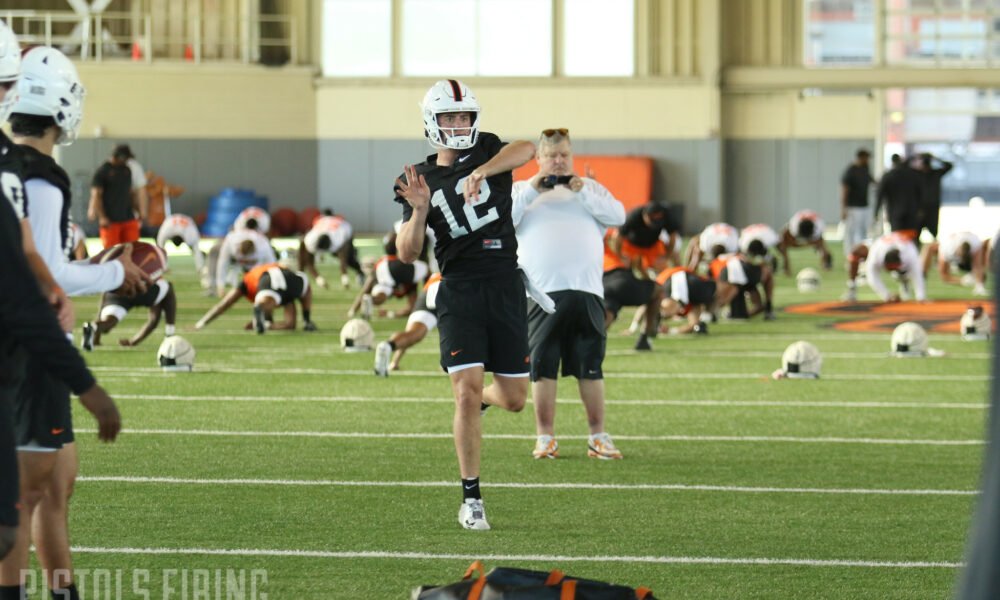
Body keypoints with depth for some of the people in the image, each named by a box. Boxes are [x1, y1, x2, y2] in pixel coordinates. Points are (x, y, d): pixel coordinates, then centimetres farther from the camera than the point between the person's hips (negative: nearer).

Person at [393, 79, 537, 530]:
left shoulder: (488, 150, 4)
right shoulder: (422, 179, 4)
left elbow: (525, 150, -21)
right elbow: (407, 254, -1)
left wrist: (481, 171, -35)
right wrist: (420, 210, -18)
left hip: (505, 286, 1)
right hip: (459, 290, -1)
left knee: (514, 399, 5)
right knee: (467, 391, -13)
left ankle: (478, 398, 43)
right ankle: (471, 499, -4)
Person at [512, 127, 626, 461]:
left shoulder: (590, 188, 19)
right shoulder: (521, 190, 16)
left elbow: (618, 216, 4)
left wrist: (582, 193, -3)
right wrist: (532, 190, -6)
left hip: (586, 291, 1)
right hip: (542, 292, -1)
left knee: (590, 367, 2)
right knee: (542, 367, -2)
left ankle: (598, 436, 7)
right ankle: (545, 437, 5)